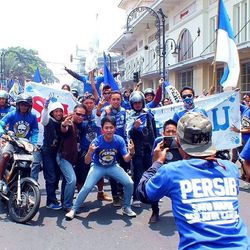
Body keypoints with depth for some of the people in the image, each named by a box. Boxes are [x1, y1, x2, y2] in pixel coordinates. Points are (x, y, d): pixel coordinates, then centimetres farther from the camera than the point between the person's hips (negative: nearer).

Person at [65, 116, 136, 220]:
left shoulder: (119, 140, -21)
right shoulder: (97, 142, -28)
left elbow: (126, 159, -15)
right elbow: (87, 162, -25)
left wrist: (131, 152, -38)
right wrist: (90, 152, -47)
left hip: (113, 166, 2)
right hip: (98, 167, -2)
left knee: (129, 183, -13)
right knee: (87, 187, -19)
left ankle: (126, 207, 10)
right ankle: (73, 209, 2)